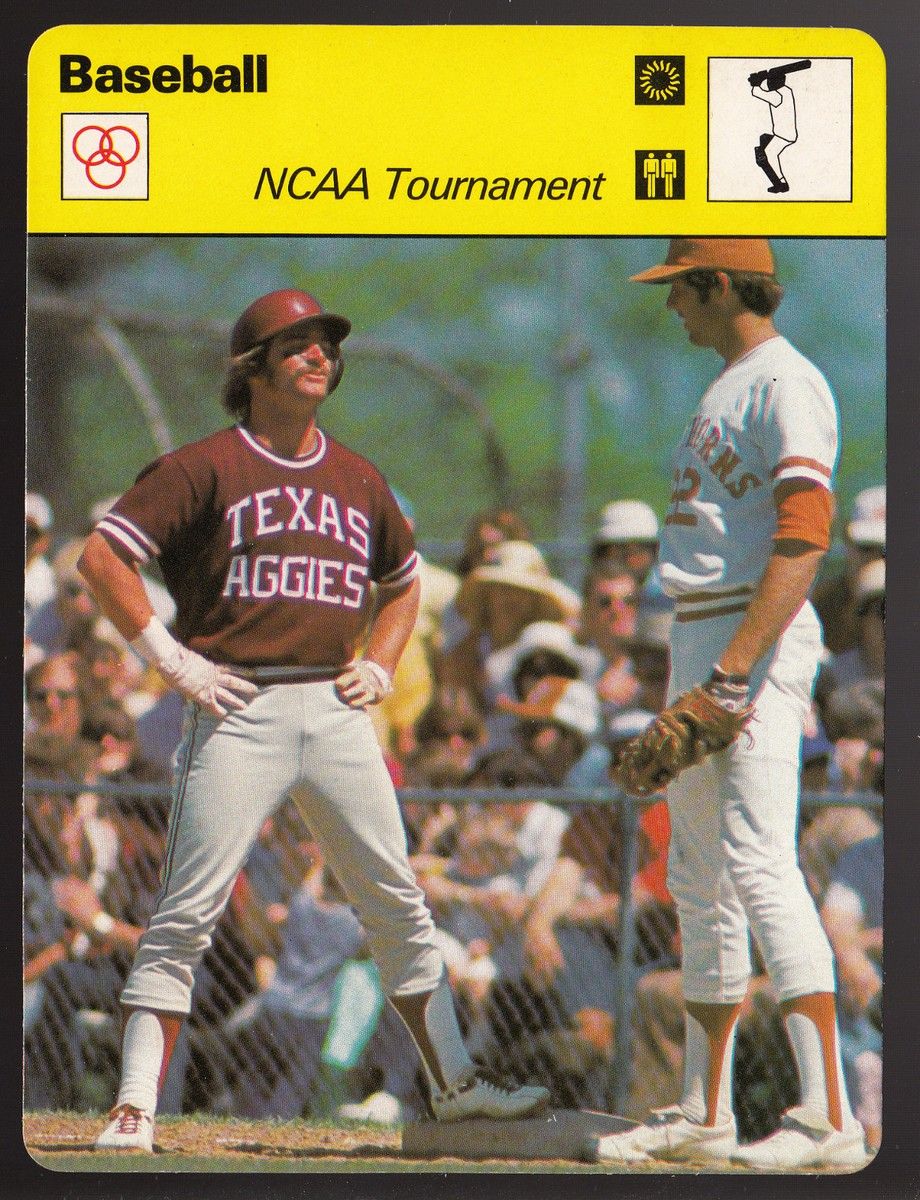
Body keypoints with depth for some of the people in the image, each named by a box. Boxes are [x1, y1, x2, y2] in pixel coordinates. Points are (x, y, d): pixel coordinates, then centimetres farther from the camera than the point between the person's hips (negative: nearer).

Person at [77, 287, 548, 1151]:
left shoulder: (357, 481, 16)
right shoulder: (206, 469, -2)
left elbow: (402, 582, 32)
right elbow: (102, 557, -8)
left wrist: (381, 666, 15)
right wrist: (170, 658, -11)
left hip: (334, 711, 5)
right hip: (238, 713, -5)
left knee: (398, 906, 9)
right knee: (186, 915, -9)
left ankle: (454, 1083, 20)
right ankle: (134, 1110, -9)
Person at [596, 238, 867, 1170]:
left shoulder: (787, 385, -11)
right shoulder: (727, 389, 21)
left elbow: (803, 538, -20)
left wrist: (737, 668, -26)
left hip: (760, 639, -11)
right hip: (698, 640, 11)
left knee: (759, 865, -19)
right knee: (698, 879, 12)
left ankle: (829, 1118, -24)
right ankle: (703, 1115, 19)